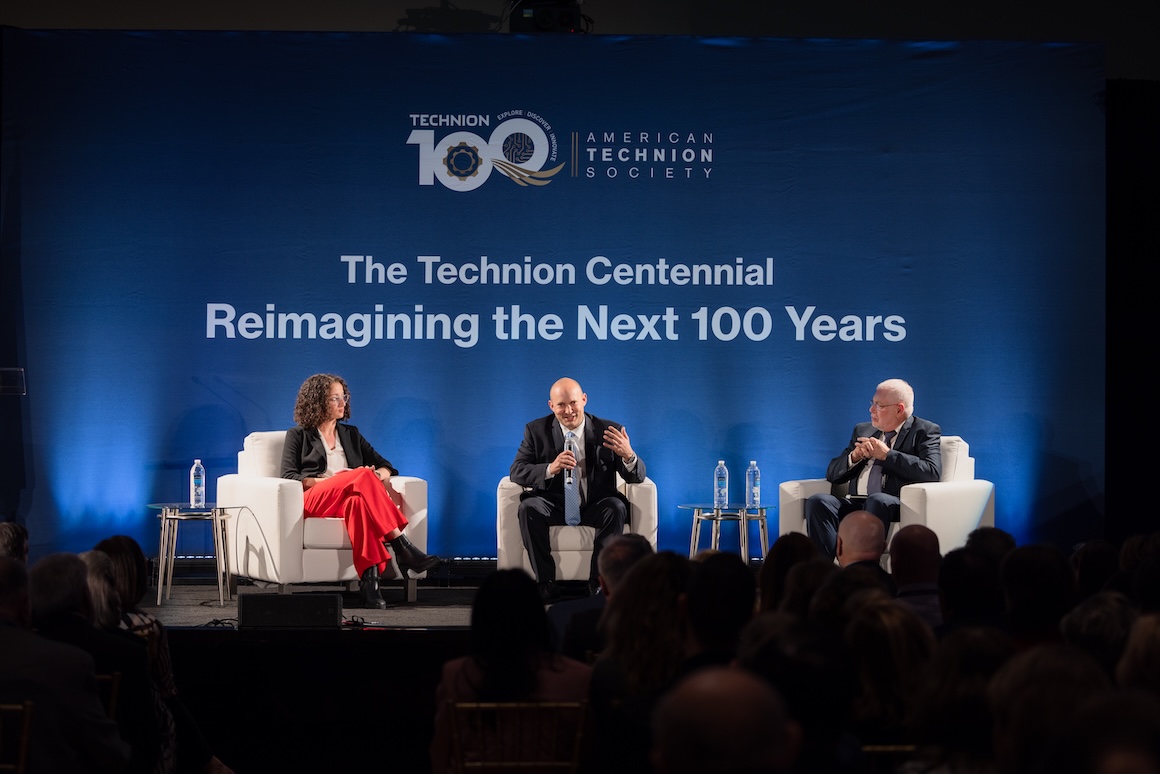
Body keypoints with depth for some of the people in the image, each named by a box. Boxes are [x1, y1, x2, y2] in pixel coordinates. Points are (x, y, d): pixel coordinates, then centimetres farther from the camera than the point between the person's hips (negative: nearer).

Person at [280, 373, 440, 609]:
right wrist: (334, 481, -11)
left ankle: (369, 581, -53)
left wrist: (380, 475, -4)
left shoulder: (350, 434, 28)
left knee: (357, 501, -38)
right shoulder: (298, 435, 16)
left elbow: (384, 466, 23)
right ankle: (401, 546, -44)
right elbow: (288, 476, 1)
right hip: (315, 500, -4)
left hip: (349, 498, 4)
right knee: (363, 476, -34)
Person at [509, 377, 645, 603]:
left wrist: (628, 456, -31)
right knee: (529, 507, -29)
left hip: (595, 506, 0)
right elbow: (517, 472, -9)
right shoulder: (536, 430, 0)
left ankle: (598, 582, -23)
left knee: (616, 508, -31)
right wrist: (550, 469, -29)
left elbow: (637, 477, -6)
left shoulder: (608, 431, -2)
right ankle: (546, 583, -24)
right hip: (555, 506, 0)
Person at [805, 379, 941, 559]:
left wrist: (886, 454, -6)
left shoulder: (925, 431, 10)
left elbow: (932, 472, -9)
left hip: (896, 504, -5)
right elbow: (832, 474, 22)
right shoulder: (862, 431, 26)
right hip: (854, 504, 5)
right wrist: (854, 456, 1)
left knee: (877, 500, -38)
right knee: (818, 502, -24)